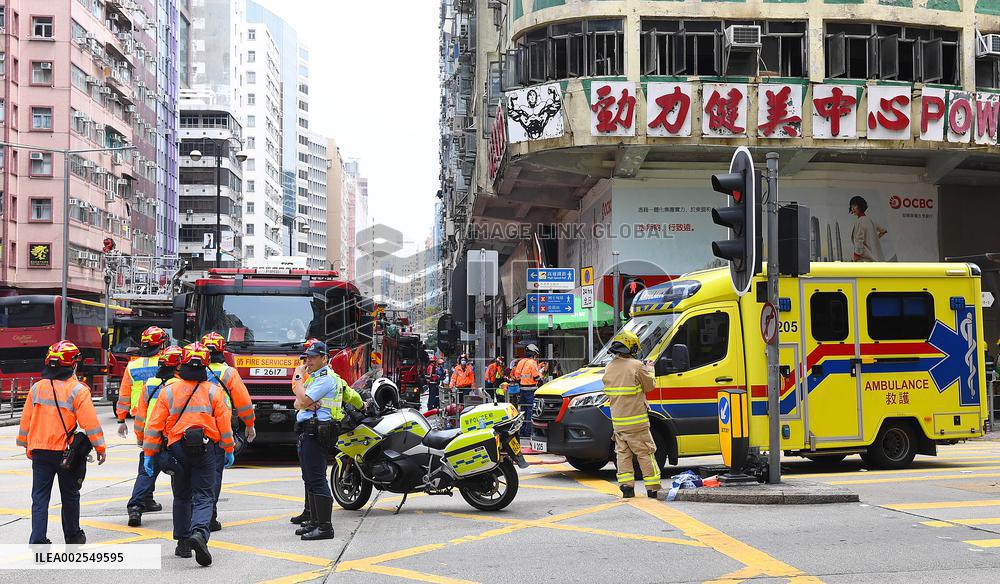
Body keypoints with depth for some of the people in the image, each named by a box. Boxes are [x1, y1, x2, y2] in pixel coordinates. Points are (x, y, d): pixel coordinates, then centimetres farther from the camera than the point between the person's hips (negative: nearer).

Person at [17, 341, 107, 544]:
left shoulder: (37, 388, 3)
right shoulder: (77, 390, -12)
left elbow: (26, 419, 9)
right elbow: (90, 422, -15)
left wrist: (27, 446, 21)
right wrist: (100, 447, -7)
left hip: (40, 451, 3)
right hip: (67, 451, -3)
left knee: (40, 497, 6)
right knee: (70, 496, 13)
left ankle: (38, 540, -3)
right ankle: (73, 537, 26)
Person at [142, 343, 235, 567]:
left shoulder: (169, 391, 0)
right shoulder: (213, 391, -1)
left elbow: (154, 425, -1)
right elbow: (225, 424, -1)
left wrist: (149, 454, 5)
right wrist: (229, 450, 10)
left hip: (177, 448, 1)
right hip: (206, 450, -1)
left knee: (182, 497, 16)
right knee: (203, 497, 0)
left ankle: (183, 542, 20)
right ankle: (199, 532, -26)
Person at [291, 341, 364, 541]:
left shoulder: (326, 378, -11)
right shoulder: (313, 378, 23)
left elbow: (304, 400, -19)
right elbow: (298, 403, 15)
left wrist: (298, 377, -6)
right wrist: (307, 404, -8)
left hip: (317, 433, -11)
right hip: (308, 433, 11)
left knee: (317, 479, -14)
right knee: (310, 479, 16)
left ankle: (325, 527, -16)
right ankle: (315, 521, 24)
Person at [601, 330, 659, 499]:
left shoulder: (609, 368, 5)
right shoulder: (636, 366, -14)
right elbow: (650, 385, -3)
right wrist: (647, 370, 15)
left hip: (618, 421, 5)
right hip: (636, 420, -5)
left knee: (623, 453, 12)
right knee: (645, 453, 3)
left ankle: (626, 486, 7)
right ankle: (653, 488, 6)